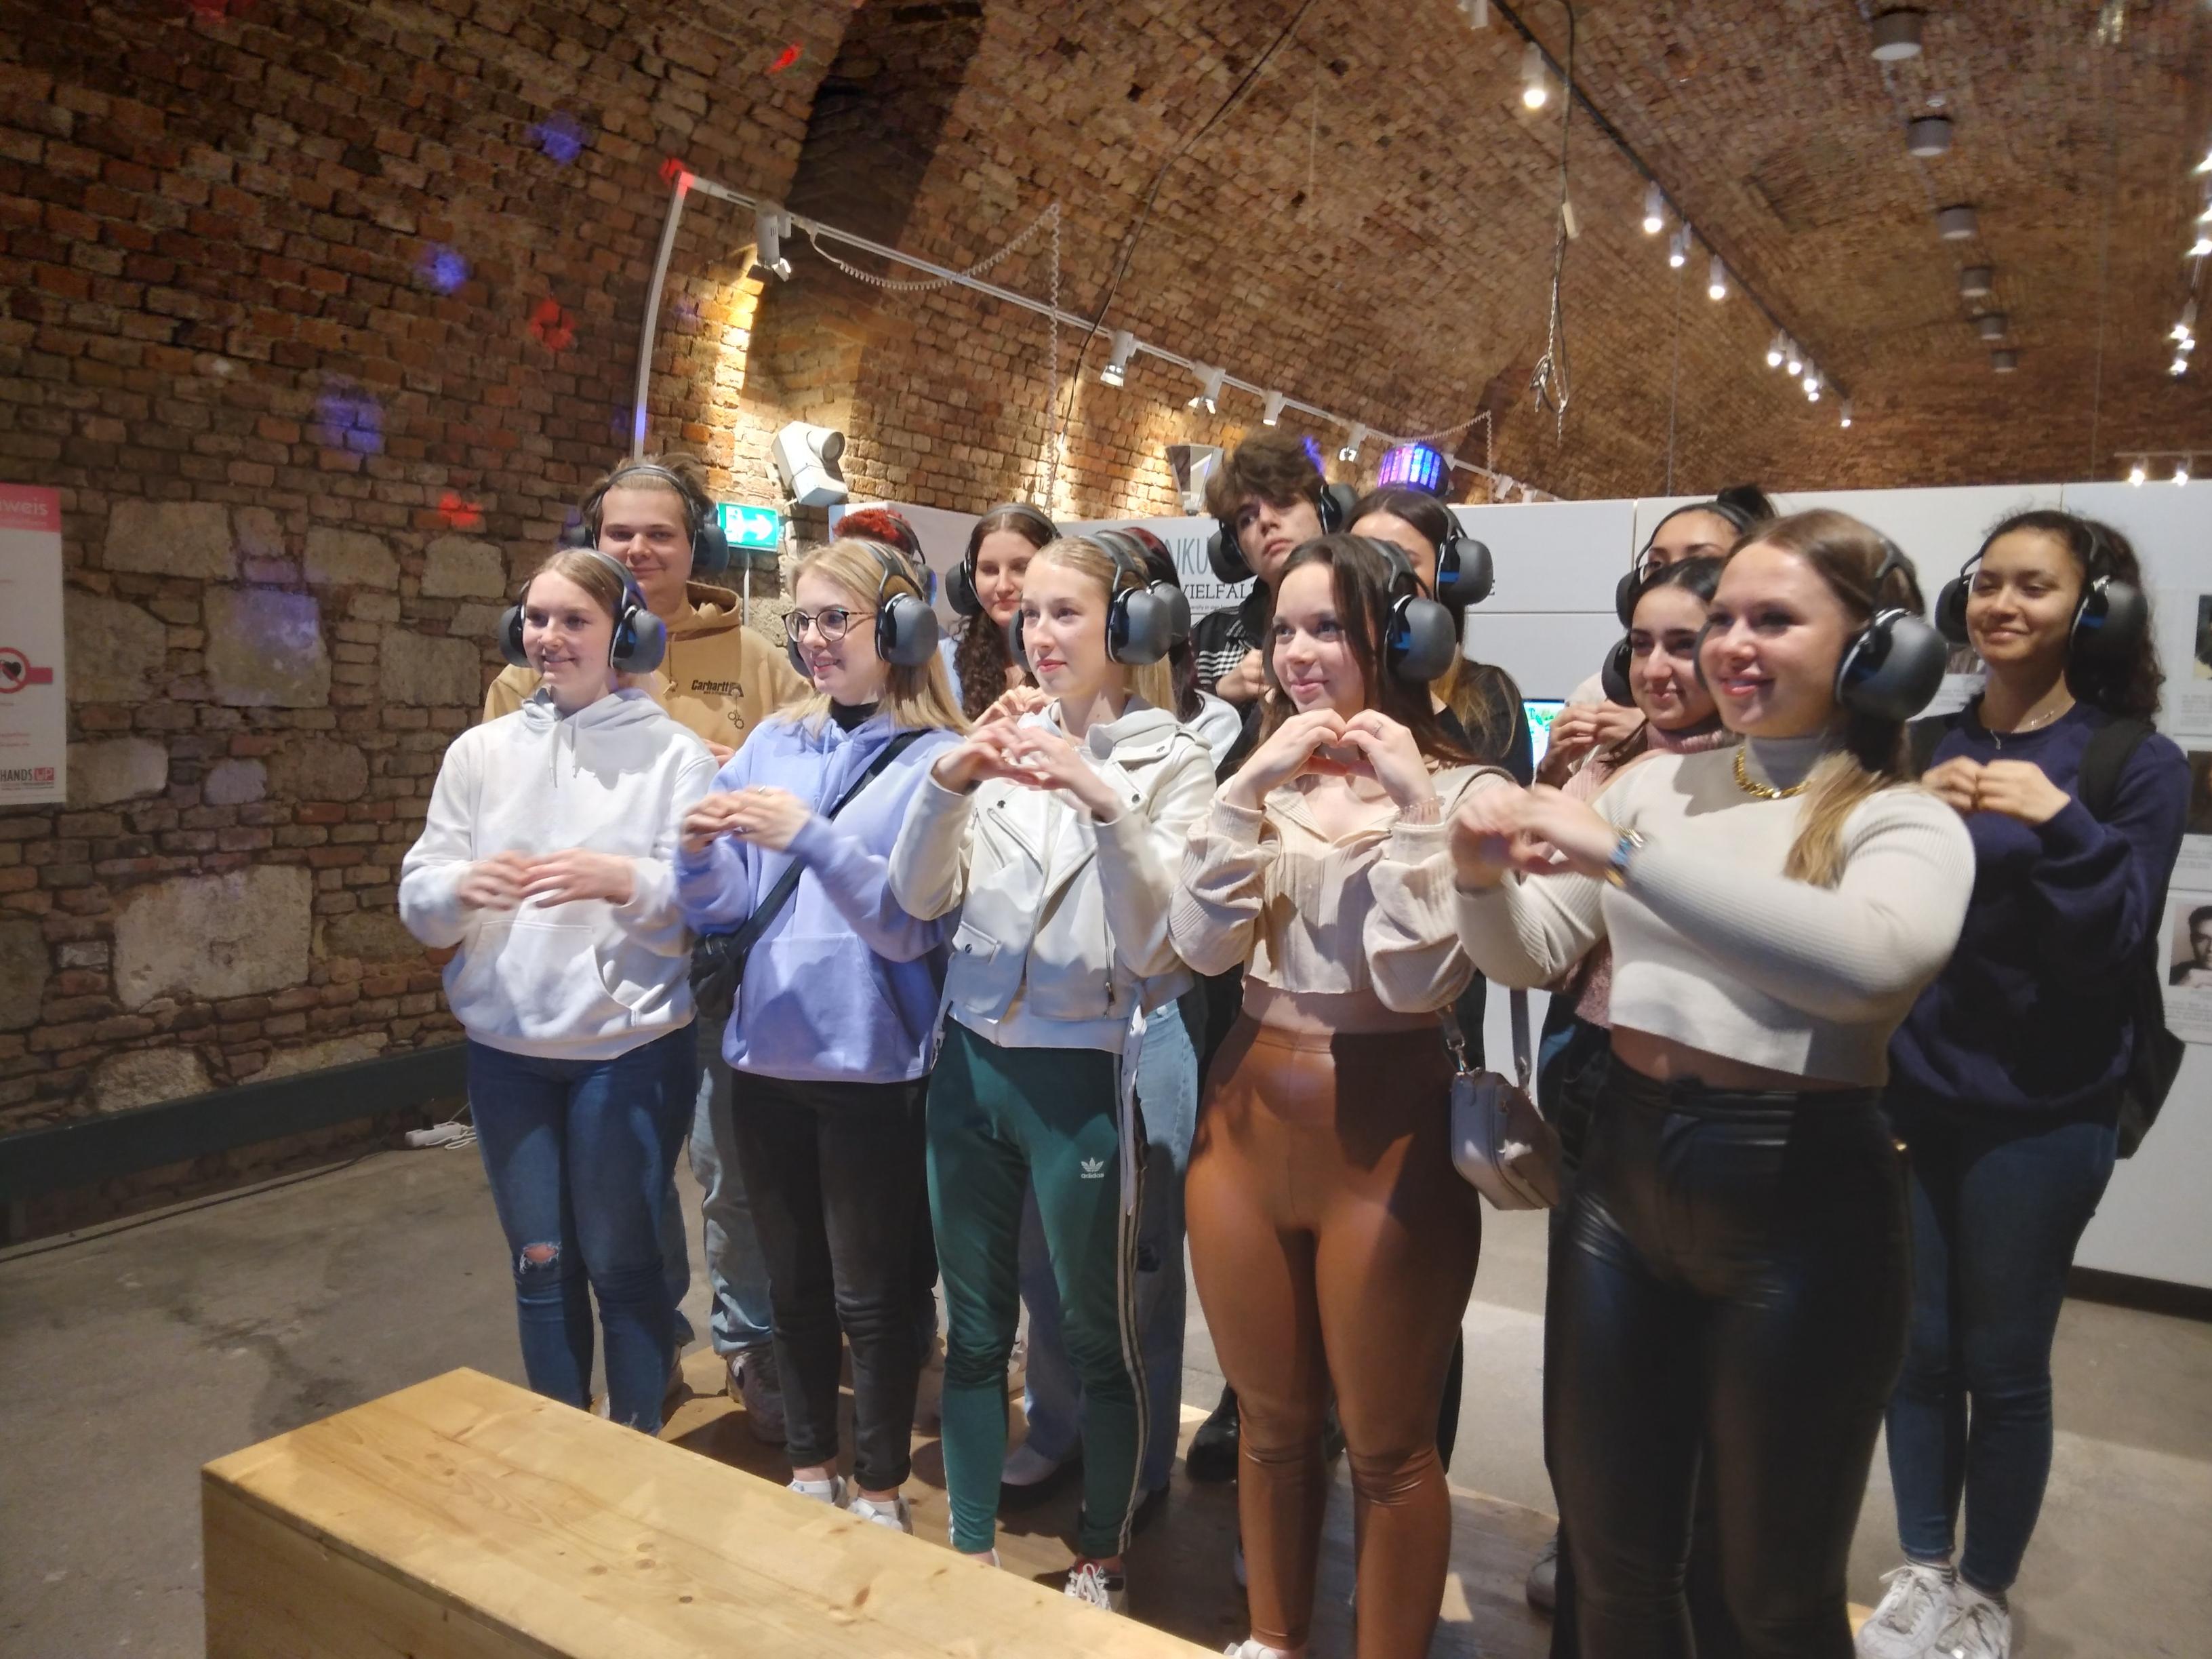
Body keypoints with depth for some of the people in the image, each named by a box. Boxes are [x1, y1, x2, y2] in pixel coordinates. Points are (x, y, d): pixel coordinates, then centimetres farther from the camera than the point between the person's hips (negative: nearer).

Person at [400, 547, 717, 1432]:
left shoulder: (673, 753, -6)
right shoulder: (480, 751, 5)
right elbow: (417, 900, 3)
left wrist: (624, 880, -29)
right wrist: (464, 886, -19)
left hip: (630, 1048, -4)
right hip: (505, 1049, 4)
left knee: (622, 1265, 8)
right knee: (539, 1265, 16)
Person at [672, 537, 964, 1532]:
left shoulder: (936, 761, -8)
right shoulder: (770, 744, 8)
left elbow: (913, 923, -17)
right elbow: (722, 908, 6)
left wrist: (811, 839, -28)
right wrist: (701, 854, -15)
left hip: (871, 1064, -5)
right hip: (767, 1053, 5)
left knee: (870, 1297, 7)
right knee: (792, 1284, 18)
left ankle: (879, 1493, 28)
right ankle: (810, 1470, 37)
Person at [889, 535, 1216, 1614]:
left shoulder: (1172, 765, -7)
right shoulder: (1006, 747, 4)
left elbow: (1155, 946, -15)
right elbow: (918, 897, -1)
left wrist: (1106, 804, -27)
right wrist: (949, 782, -18)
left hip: (1081, 1078, -4)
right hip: (971, 1064, 4)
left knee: (1098, 1338, 11)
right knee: (974, 1326, 17)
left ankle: (1100, 1564, 32)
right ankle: (970, 1552, 35)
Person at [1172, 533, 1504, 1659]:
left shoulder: (1457, 789, -8)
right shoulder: (1260, 778, 5)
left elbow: (1420, 980, -18)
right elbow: (1201, 945, -7)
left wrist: (1411, 808, -22)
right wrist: (1249, 790, -14)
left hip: (1385, 1140, -4)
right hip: (1246, 1123, 5)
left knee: (1386, 1447, 12)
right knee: (1271, 1421, 21)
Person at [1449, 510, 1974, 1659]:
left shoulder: (1908, 824, -8)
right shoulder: (1656, 782, 6)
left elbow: (1865, 957, -31)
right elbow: (1531, 956, 6)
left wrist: (1623, 851, -34)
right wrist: (1487, 876, -16)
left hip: (1800, 1194, -4)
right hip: (1627, 1166, 4)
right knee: (1612, 1555, 18)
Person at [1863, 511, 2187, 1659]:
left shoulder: (2135, 764, -6)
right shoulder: (1926, 748, 4)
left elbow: (2111, 950, -11)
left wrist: (2061, 826, -26)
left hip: (2037, 1116, -3)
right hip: (1906, 1094, 3)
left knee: (2003, 1363, 8)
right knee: (1917, 1348, 12)